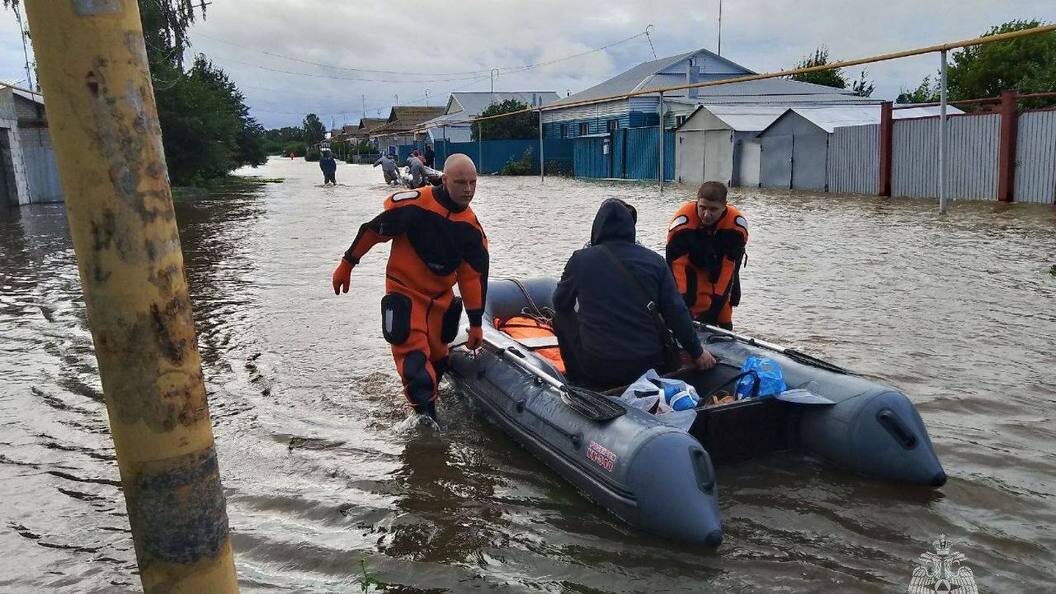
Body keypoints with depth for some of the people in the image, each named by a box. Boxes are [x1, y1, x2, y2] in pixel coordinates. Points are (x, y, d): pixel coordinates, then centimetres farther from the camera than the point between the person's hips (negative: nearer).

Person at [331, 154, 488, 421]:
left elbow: (474, 276, -2)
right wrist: (347, 264, -3)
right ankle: (425, 413, -19)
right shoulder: (414, 205, -22)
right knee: (413, 350, -17)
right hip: (404, 291, -5)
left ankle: (426, 397, 36)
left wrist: (476, 323, 0)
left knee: (437, 354, 12)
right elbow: (373, 230, -11)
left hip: (441, 297, 5)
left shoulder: (471, 227, -7)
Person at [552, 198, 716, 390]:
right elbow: (676, 313, -2)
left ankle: (579, 380, 27)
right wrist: (697, 352, 11)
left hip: (597, 370, -2)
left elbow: (560, 303, 9)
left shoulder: (581, 259, -6)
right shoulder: (654, 260, -2)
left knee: (562, 317, 22)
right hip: (648, 366, 2)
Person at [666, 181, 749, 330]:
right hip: (692, 266, -2)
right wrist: (681, 298, -42)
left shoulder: (736, 224, -32)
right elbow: (676, 263, -36)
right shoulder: (683, 220, -36)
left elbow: (729, 265, -30)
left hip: (721, 271, 2)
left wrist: (717, 300, -34)